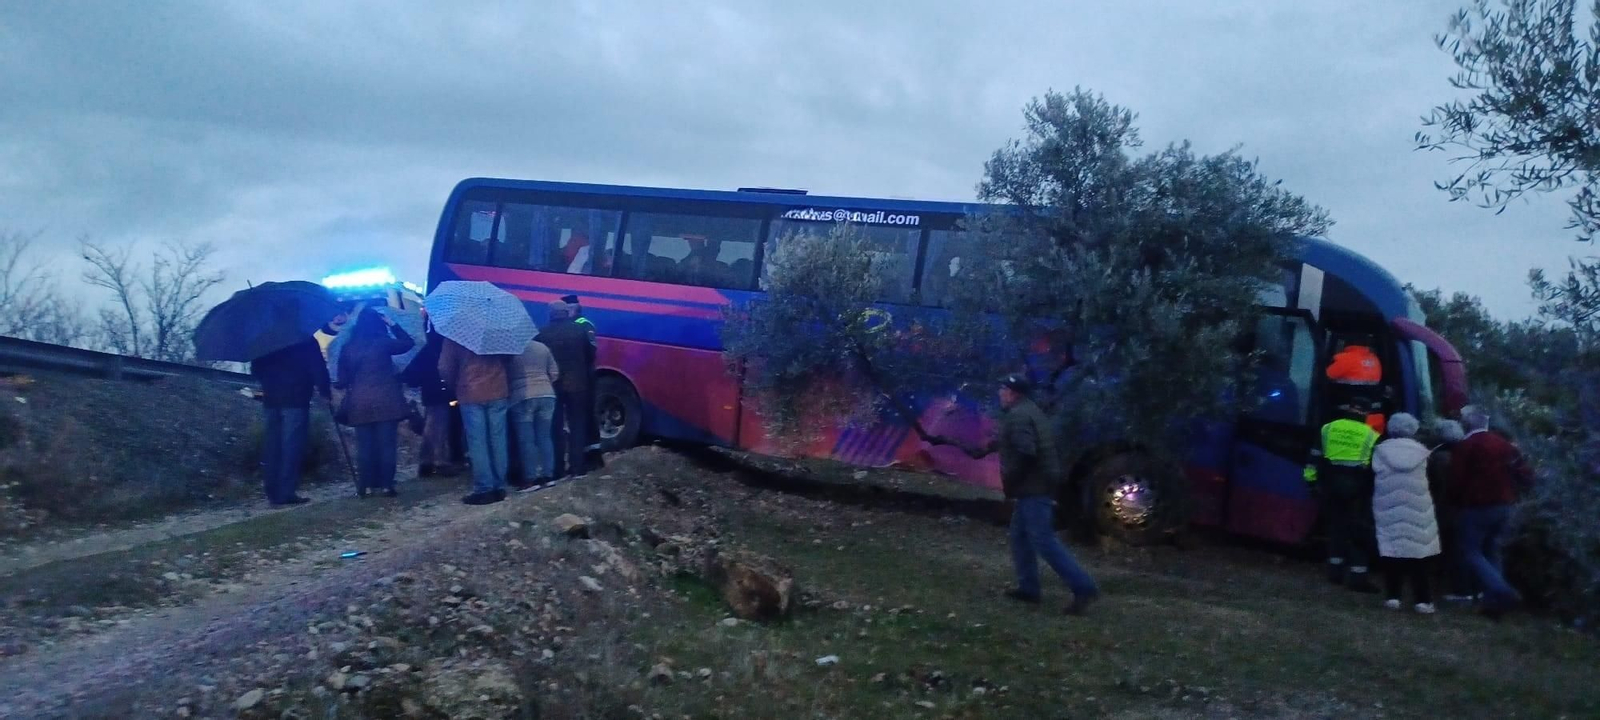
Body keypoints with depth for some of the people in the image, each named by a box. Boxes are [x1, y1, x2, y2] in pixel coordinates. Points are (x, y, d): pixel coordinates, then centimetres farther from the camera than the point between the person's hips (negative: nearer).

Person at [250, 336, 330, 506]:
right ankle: (286, 493, -9)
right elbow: (318, 367, -9)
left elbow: (256, 369, 15)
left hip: (270, 400, 5)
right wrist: (325, 391, 0)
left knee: (271, 448, 9)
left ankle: (272, 492, 10)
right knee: (291, 448, -5)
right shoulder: (307, 341, -3)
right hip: (296, 400, -5)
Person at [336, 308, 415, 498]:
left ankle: (366, 486, 7)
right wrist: (392, 325, 16)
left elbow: (343, 379, 7)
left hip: (359, 403, 3)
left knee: (365, 446, 7)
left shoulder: (347, 348, 4)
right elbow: (408, 343, 13)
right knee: (386, 444, 1)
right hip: (385, 400, -2)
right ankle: (386, 485, 0)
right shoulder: (382, 342, -3)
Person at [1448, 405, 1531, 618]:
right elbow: (1522, 474, 9)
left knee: (1471, 552, 1)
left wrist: (1452, 502, 1)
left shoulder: (1464, 447, -11)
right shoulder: (1504, 444, 8)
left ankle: (1503, 592, -16)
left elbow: (1457, 480, -14)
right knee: (1492, 552, 15)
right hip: (1502, 506, 7)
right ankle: (1494, 600, 11)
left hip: (1476, 507, -6)